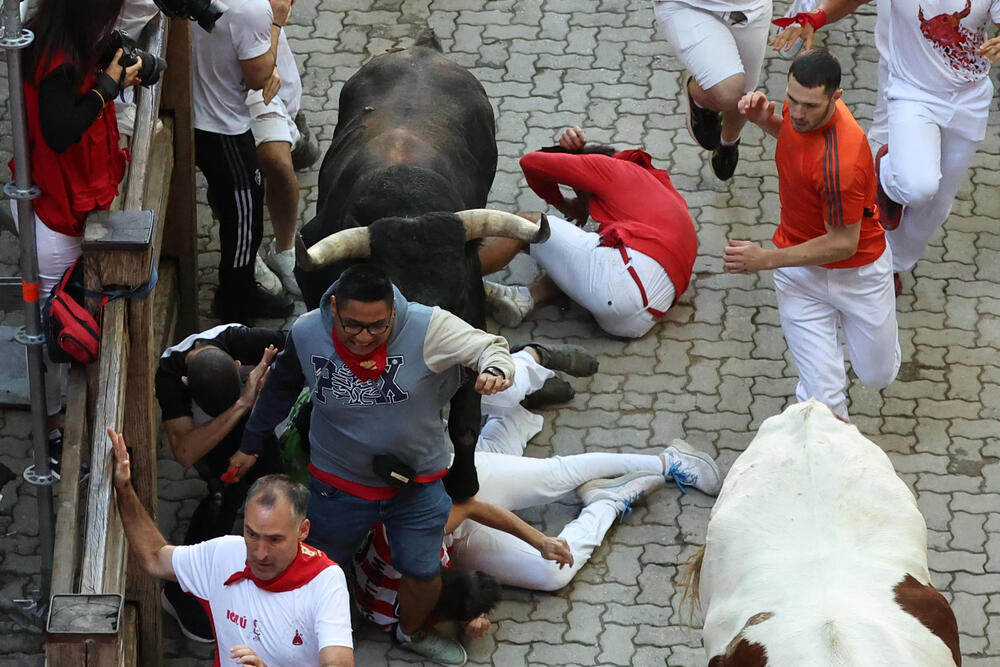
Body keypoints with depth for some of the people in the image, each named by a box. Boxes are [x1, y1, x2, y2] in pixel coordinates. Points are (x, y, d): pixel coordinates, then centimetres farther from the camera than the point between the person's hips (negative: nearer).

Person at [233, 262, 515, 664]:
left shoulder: (428, 328, -27)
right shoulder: (306, 334, -18)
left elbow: (488, 346, -17)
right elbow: (281, 388, 3)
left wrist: (495, 370, -42)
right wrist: (251, 445, 14)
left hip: (417, 484, 0)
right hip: (340, 484, 0)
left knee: (423, 574, 14)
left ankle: (411, 633, 47)